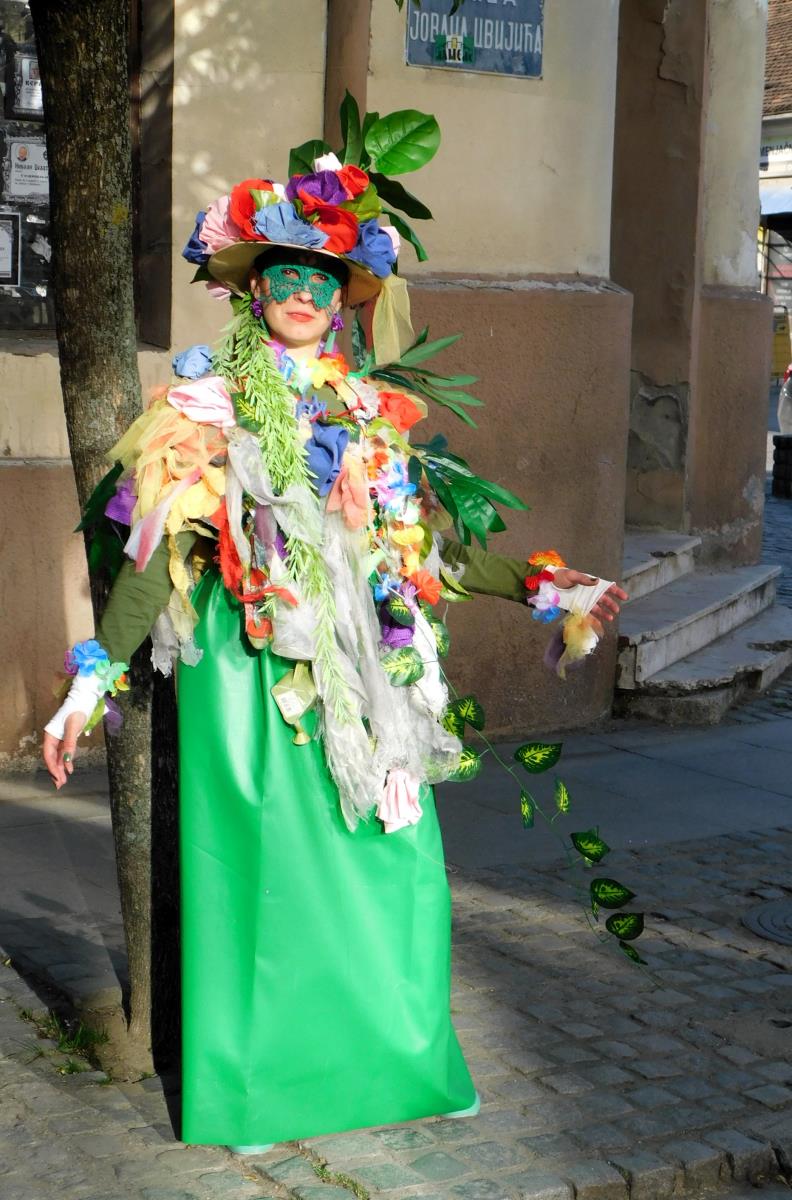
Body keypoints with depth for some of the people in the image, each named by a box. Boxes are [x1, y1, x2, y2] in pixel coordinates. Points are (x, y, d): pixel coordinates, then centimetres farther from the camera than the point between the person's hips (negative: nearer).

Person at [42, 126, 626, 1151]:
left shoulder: (373, 412, 11)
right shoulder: (211, 410, -1)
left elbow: (435, 545, 14)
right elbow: (158, 555, -5)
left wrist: (543, 587, 8)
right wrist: (93, 680, -11)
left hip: (365, 673, 4)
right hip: (254, 672, -4)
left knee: (389, 864, 4)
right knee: (266, 862, 1)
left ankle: (402, 1058, 22)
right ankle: (255, 1084, 16)